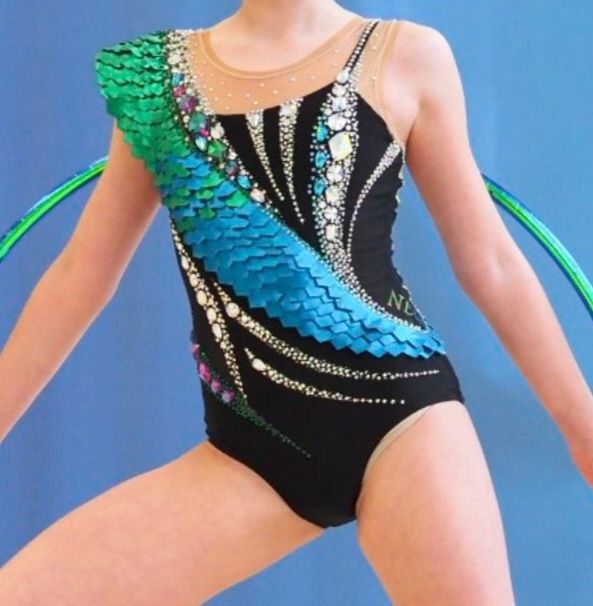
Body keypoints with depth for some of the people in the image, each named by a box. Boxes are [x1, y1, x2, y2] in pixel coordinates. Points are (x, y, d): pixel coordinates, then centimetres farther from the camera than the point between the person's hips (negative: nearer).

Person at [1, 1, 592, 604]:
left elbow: (491, 264, 9)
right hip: (249, 447, 3)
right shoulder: (156, 72, 11)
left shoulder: (407, 56, 5)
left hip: (398, 407, -2)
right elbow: (79, 274, 16)